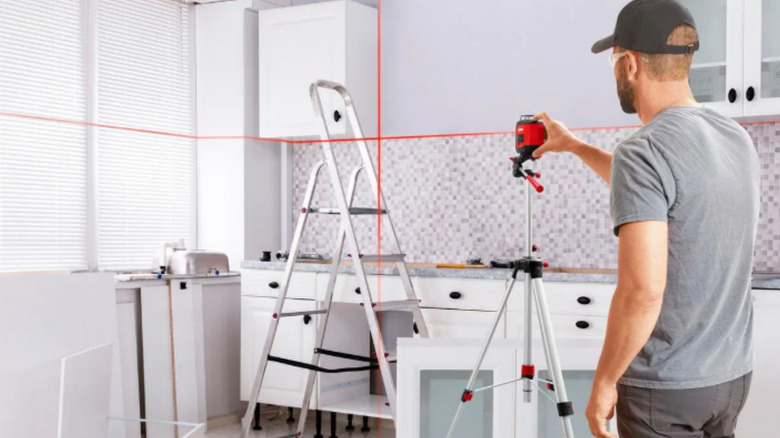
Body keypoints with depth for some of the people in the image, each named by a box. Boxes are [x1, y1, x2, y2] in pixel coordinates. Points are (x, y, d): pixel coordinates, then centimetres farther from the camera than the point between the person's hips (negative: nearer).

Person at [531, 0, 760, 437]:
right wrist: (575, 146, 30)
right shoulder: (738, 137, 5)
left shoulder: (643, 152, -20)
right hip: (734, 373, 8)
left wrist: (604, 383, -14)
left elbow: (643, 291, -27)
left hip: (666, 388, -7)